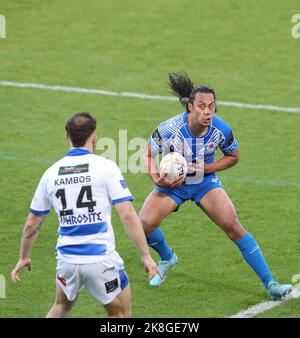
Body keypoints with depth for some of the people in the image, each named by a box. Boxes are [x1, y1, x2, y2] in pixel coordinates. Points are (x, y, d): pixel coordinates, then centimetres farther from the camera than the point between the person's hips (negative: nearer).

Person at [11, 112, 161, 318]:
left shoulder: (51, 173, 6)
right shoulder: (105, 167, -6)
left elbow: (32, 225, 14)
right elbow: (128, 215, -12)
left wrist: (23, 258, 28)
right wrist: (146, 256, -7)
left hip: (67, 260, 4)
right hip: (102, 260, -4)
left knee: (61, 307, 29)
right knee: (121, 314, 14)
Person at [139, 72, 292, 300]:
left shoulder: (221, 130, -21)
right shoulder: (169, 129, -27)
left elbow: (234, 156, -1)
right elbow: (148, 154, -9)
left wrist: (208, 167, -17)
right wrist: (155, 177, -26)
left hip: (205, 182, 0)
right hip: (172, 183, 0)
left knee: (234, 227, -14)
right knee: (144, 224, -17)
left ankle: (270, 284, -8)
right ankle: (167, 258, 20)